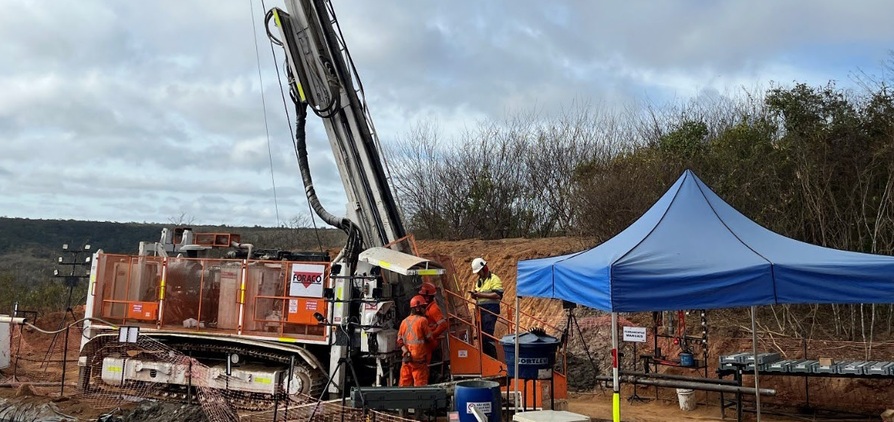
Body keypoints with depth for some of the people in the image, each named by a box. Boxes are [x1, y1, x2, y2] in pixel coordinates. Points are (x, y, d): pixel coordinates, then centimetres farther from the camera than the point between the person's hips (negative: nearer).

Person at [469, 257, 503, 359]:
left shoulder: (494, 279, -6)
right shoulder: (479, 281, 20)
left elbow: (498, 295, -18)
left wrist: (481, 294, -19)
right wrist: (475, 295, 3)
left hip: (490, 310, -8)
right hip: (481, 310, 9)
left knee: (488, 335, -14)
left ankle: (493, 358, -10)